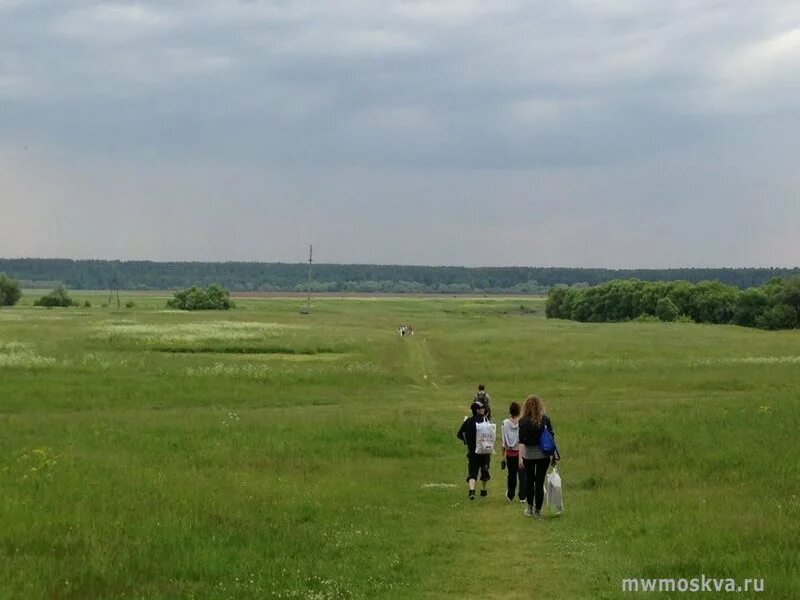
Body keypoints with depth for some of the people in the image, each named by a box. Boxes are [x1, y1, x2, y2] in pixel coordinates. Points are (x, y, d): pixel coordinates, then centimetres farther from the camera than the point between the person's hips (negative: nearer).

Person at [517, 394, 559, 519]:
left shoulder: (524, 421, -9)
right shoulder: (546, 419, -2)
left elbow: (522, 441, -14)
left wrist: (520, 458, -16)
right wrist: (553, 455, 8)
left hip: (528, 455, -1)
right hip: (543, 455, 1)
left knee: (529, 480, 17)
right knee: (540, 482, 5)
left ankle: (529, 508, 25)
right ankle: (538, 511, 8)